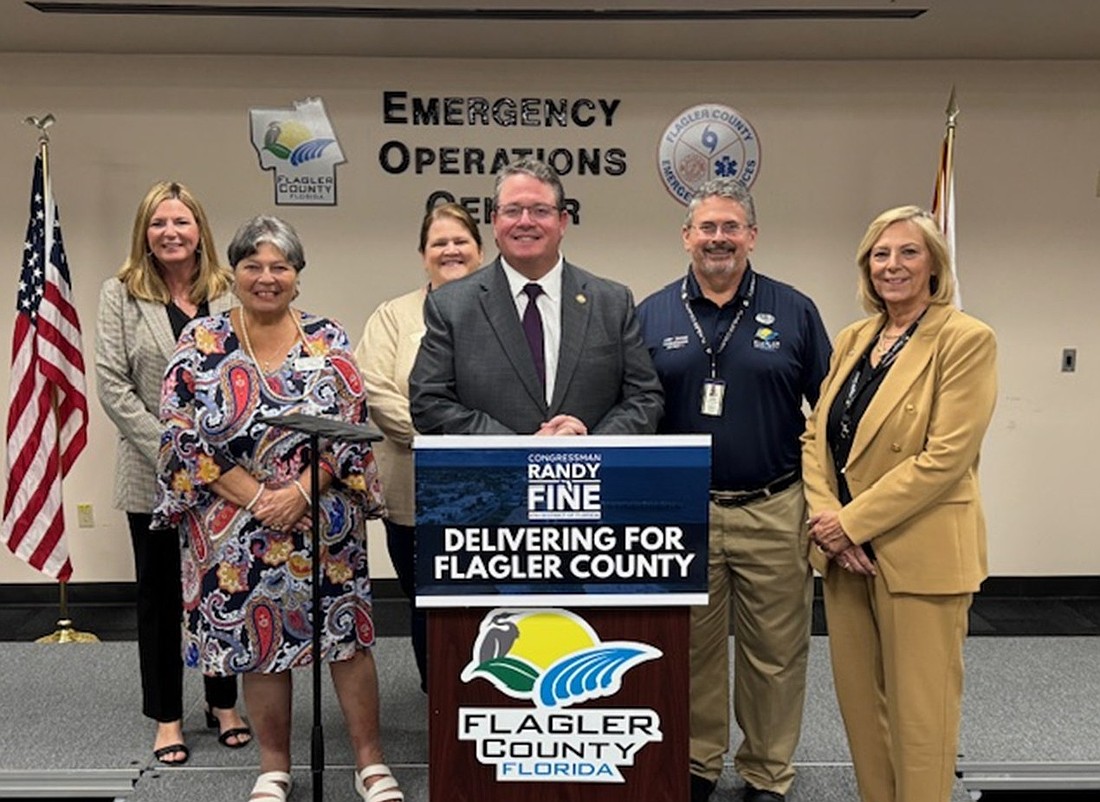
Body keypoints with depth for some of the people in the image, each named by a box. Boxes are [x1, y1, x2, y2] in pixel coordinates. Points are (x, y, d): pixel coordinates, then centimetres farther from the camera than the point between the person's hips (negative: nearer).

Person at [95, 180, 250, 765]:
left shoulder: (230, 293, 2)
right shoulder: (121, 294, 0)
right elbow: (112, 385, -5)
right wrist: (170, 448, -13)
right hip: (154, 475, -1)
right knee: (160, 593, 9)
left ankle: (224, 704, 28)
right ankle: (167, 717, 22)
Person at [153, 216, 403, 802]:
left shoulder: (327, 340, 1)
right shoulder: (201, 343, 0)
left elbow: (351, 426, -3)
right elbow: (186, 438, -5)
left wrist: (299, 493, -14)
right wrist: (256, 499, -12)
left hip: (325, 523, 0)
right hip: (236, 527, 0)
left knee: (346, 635, 2)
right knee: (256, 641, 7)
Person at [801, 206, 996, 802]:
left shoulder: (966, 340, -10)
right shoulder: (852, 339, 11)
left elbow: (944, 457, -17)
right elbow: (816, 435, 9)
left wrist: (852, 522, -17)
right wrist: (826, 518, -7)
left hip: (919, 555, -6)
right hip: (845, 551, 6)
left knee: (917, 710, 4)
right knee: (859, 702, 15)